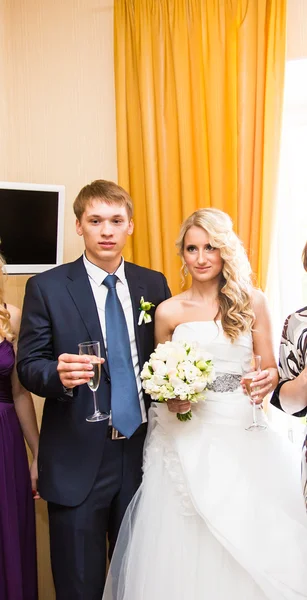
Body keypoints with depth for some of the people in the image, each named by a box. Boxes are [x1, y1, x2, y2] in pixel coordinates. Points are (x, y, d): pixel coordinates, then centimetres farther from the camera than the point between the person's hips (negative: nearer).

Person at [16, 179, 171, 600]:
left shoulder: (153, 284, 5)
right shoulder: (47, 287, -4)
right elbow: (28, 364, -5)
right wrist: (58, 374, -25)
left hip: (142, 451, 3)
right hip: (77, 459, -2)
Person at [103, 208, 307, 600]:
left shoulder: (252, 302, 2)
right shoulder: (168, 312, 2)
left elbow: (269, 369, 7)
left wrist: (268, 380, -15)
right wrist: (171, 399, -9)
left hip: (244, 435, 0)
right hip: (188, 436, 0)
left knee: (248, 546, 5)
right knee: (185, 545, 4)